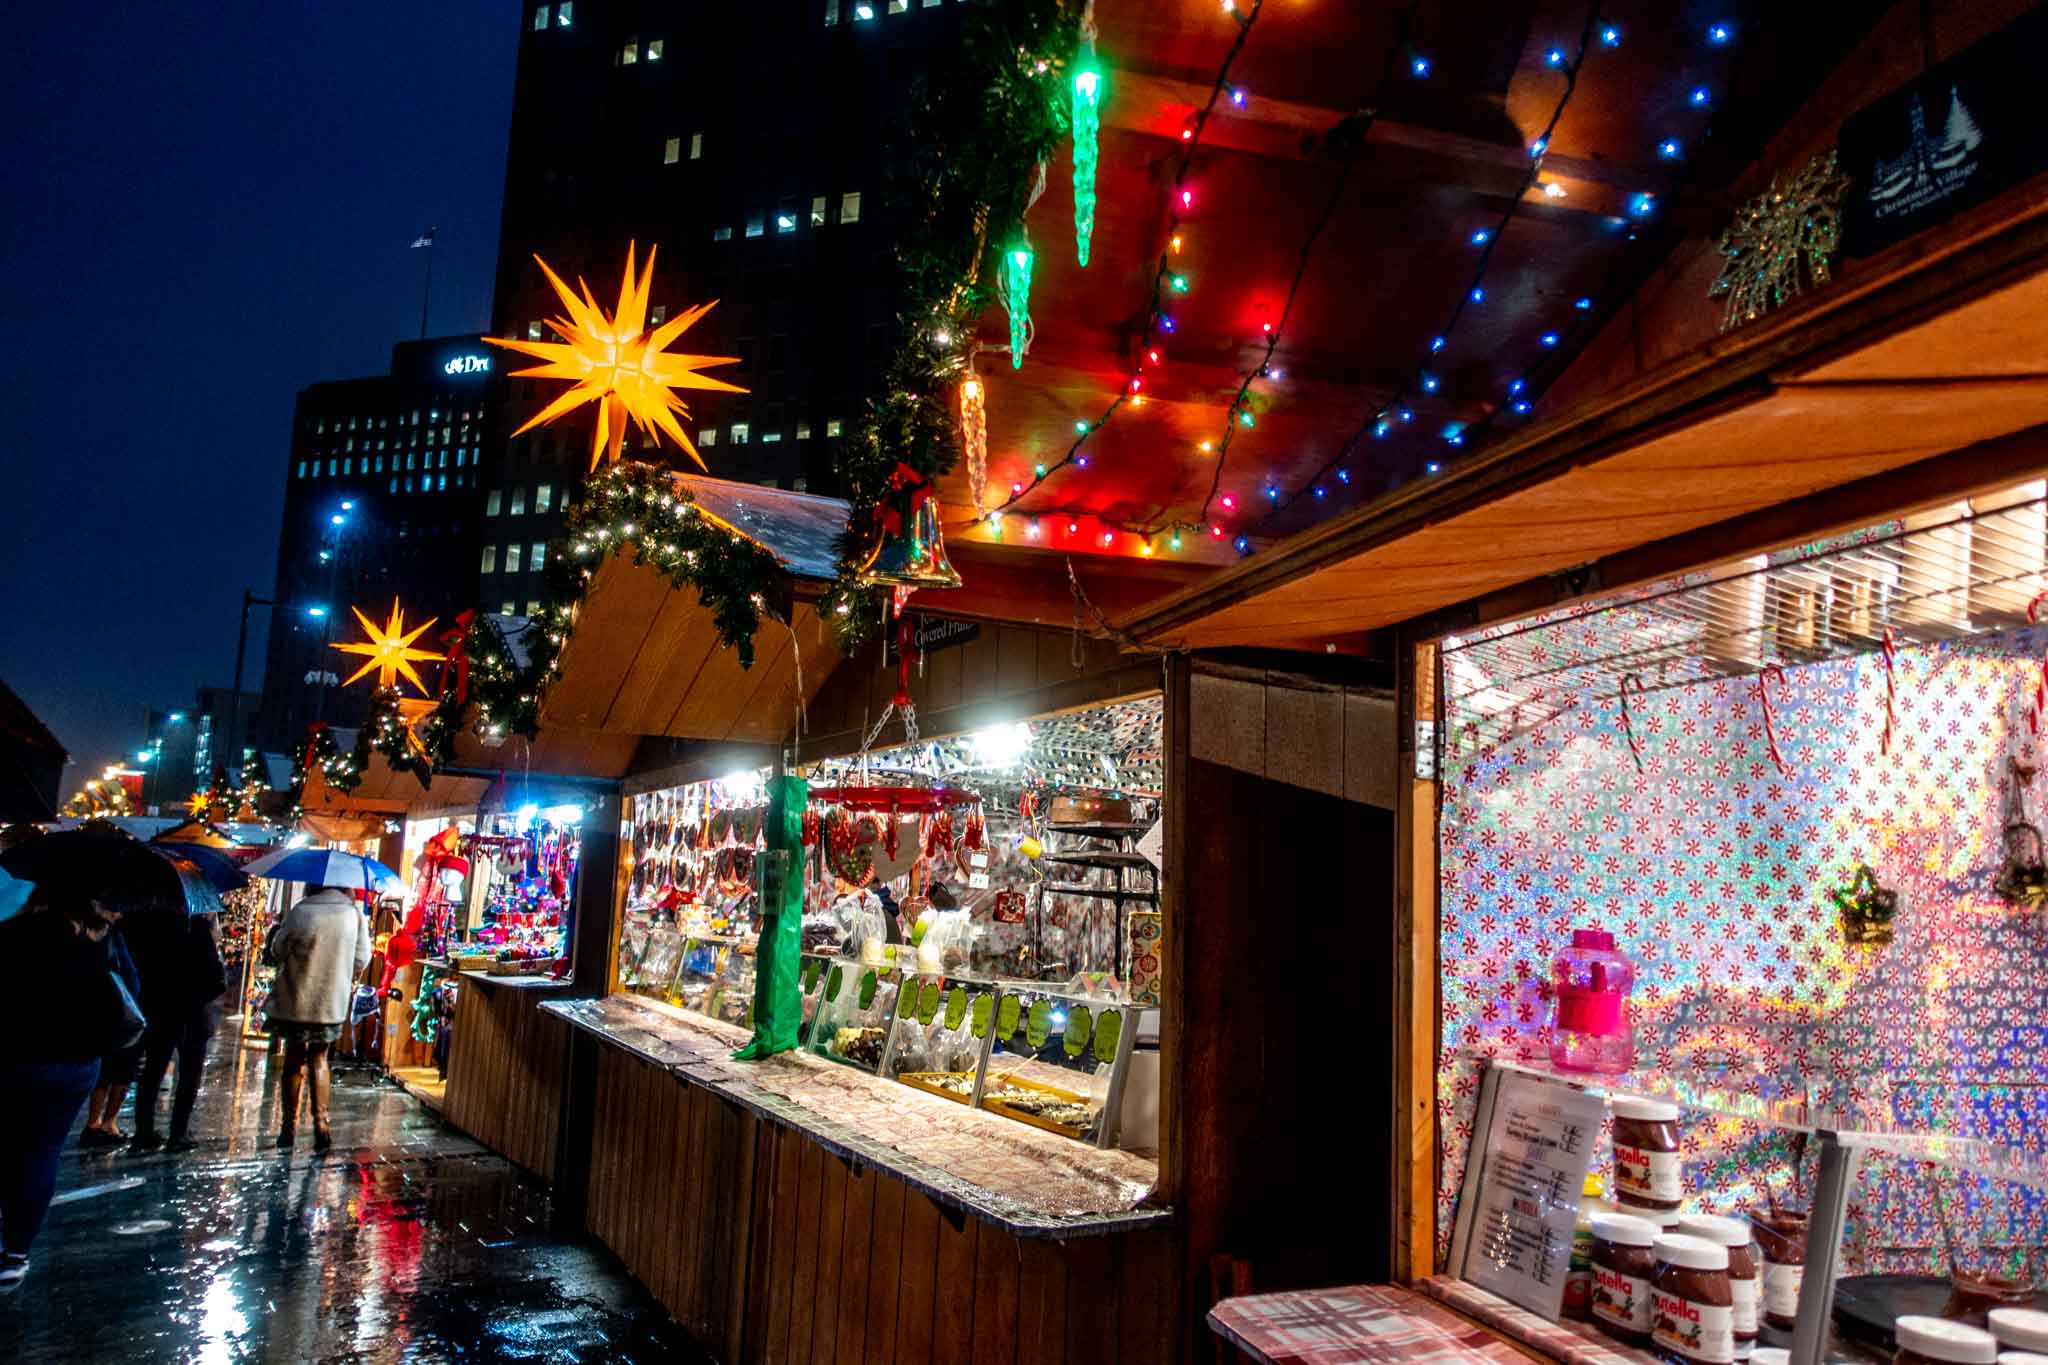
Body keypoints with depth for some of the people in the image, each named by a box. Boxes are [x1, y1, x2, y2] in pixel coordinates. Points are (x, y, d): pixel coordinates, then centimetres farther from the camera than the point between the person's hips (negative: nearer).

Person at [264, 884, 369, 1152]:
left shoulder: (300, 912, -14)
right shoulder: (354, 913, -5)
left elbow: (276, 952, -1)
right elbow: (362, 959, 0)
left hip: (297, 1001, -2)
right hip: (333, 1003, 2)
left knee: (295, 1061, 12)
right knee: (318, 1059, 17)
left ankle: (290, 1127, 18)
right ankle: (320, 1122, 6)